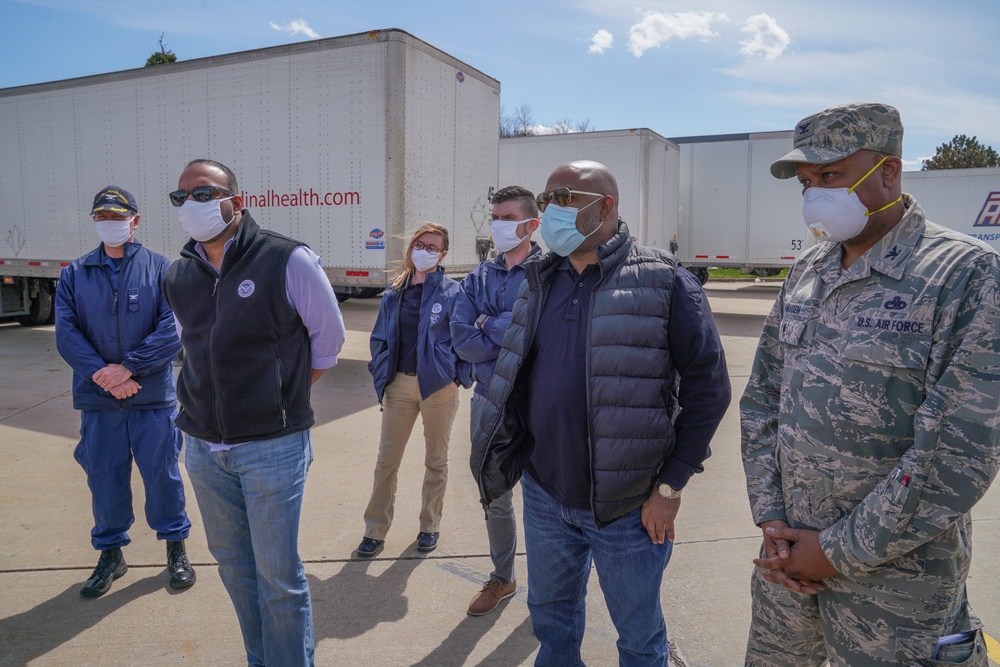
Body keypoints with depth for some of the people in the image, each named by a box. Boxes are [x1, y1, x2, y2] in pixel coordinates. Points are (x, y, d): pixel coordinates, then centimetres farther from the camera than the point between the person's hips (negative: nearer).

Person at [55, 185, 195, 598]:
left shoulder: (161, 269, -3)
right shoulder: (75, 274, 6)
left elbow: (173, 329, -11)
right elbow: (66, 333, -2)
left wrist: (127, 368, -17)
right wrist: (103, 374, -15)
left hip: (153, 397, -2)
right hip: (97, 400, 3)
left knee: (162, 473, 7)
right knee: (104, 477, 12)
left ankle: (176, 547, 26)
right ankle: (110, 554, 30)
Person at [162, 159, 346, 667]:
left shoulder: (289, 261, -12)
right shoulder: (178, 275, 5)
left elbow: (329, 338, -1)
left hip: (272, 447, -6)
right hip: (203, 445, 6)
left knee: (278, 576, 4)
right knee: (233, 564, 18)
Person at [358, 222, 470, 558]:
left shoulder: (451, 292, -5)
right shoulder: (394, 293, 6)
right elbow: (379, 338, 13)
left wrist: (459, 376, -11)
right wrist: (380, 375, 5)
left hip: (439, 387, -3)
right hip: (400, 385, 3)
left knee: (436, 460, 13)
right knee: (386, 461, 8)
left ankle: (430, 526, 30)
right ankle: (375, 530, 22)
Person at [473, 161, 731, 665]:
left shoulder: (663, 281, -12)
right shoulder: (538, 282, 6)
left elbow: (708, 386, -12)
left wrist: (671, 485, -13)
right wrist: (509, 456, 9)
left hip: (628, 505, -5)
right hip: (544, 496, 5)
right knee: (551, 617, 24)